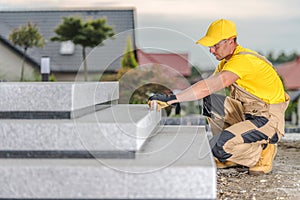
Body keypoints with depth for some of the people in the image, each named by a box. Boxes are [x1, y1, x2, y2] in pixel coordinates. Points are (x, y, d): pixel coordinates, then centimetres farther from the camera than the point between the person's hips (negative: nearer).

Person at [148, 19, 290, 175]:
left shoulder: (243, 60, -24)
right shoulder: (226, 60, 7)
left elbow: (209, 86, -34)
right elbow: (207, 87, 4)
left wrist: (171, 99, -36)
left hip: (269, 120, -9)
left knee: (219, 147, -25)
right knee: (207, 102, -2)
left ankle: (262, 152, 2)